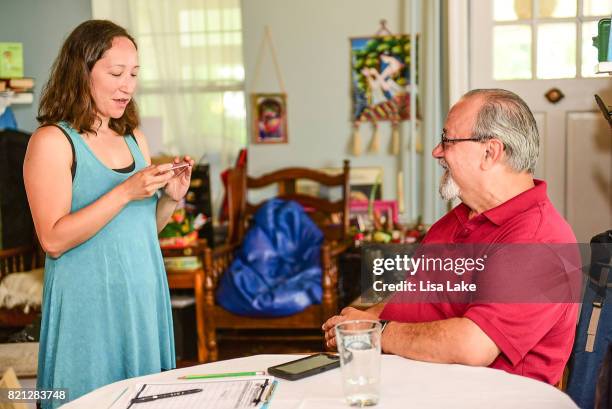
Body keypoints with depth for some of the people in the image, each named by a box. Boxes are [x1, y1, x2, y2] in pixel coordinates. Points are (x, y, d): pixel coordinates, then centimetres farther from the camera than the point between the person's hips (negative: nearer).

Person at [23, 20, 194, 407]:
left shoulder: (135, 138, 9)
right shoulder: (52, 141, -10)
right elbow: (54, 240, -17)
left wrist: (170, 198, -2)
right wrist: (126, 192, -21)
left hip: (145, 296, 6)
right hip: (90, 304, -6)